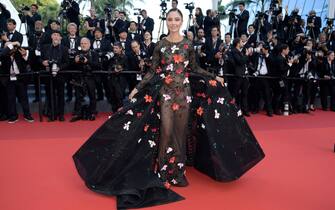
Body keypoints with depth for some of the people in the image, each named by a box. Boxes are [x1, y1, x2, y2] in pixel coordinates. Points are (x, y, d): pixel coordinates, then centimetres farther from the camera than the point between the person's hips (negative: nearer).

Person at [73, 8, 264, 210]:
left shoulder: (188, 44, 5)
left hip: (184, 91, 1)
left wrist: (214, 78, 2)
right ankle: (164, 171, 9)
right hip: (165, 91, -1)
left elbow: (195, 69, 9)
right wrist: (138, 87, -3)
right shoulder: (161, 45, 3)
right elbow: (154, 71, 3)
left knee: (180, 131, 5)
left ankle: (178, 171, 16)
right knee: (166, 131, -6)